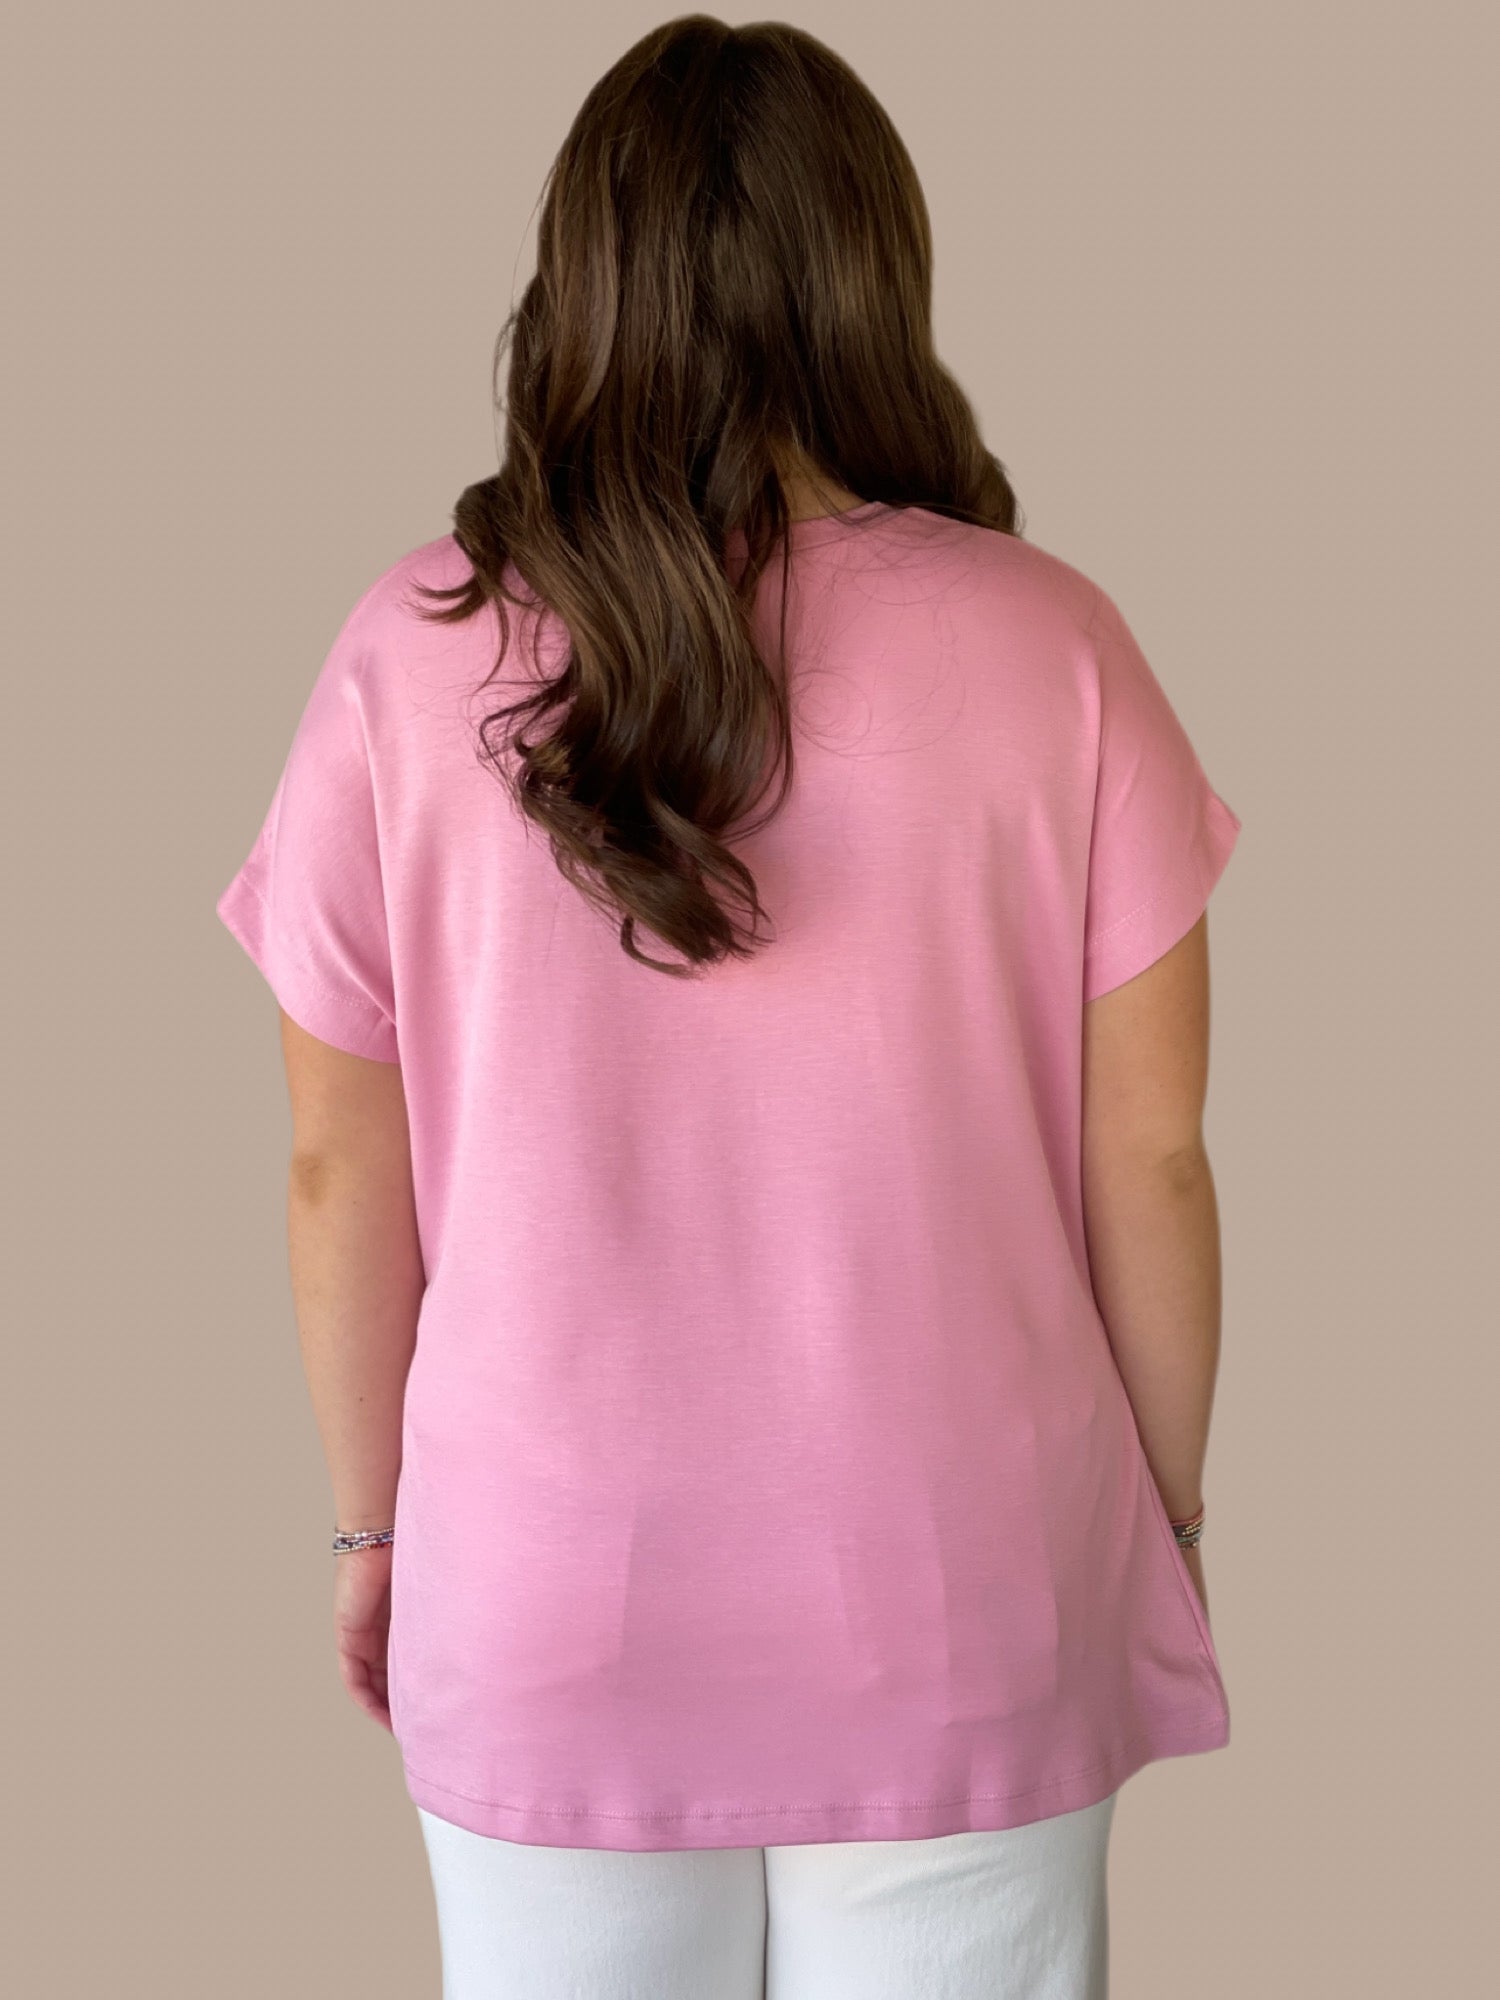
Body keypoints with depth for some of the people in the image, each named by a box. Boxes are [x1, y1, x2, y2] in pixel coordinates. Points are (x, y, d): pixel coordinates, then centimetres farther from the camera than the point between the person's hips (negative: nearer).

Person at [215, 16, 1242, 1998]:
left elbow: (341, 1176, -5)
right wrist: (1172, 1510, 8)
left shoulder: (409, 659, -10)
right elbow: (1151, 1156, -7)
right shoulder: (1049, 646, -12)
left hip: (544, 1619, 1)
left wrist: (369, 1520, 10)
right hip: (961, 1612, 0)